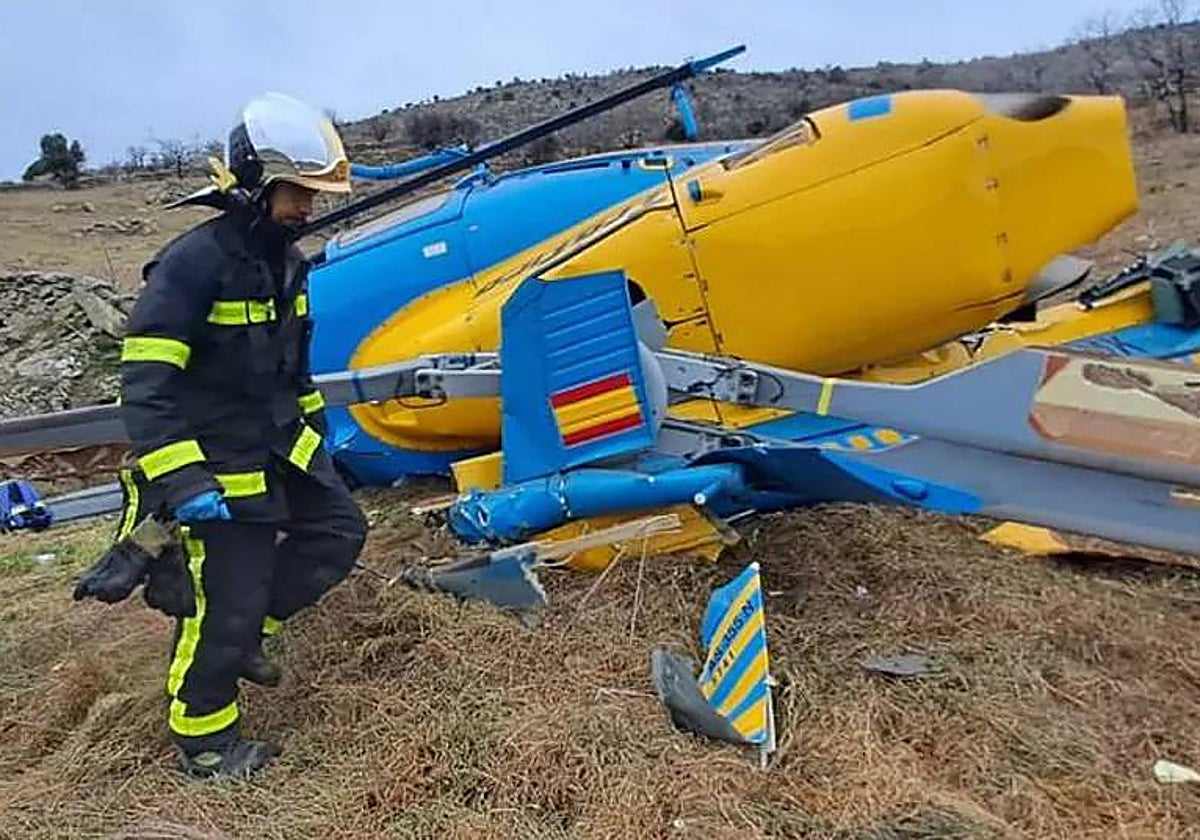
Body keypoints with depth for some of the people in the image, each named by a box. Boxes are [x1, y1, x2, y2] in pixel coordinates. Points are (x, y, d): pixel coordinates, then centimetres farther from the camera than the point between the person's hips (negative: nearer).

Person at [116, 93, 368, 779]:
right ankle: (204, 741, 24)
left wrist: (315, 426, 23)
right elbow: (145, 381, -24)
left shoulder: (284, 260, 6)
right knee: (225, 606, 1)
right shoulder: (193, 262, -21)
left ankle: (241, 632, 26)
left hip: (284, 449, 8)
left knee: (340, 531, 12)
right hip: (221, 468, -8)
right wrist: (178, 478, -30)